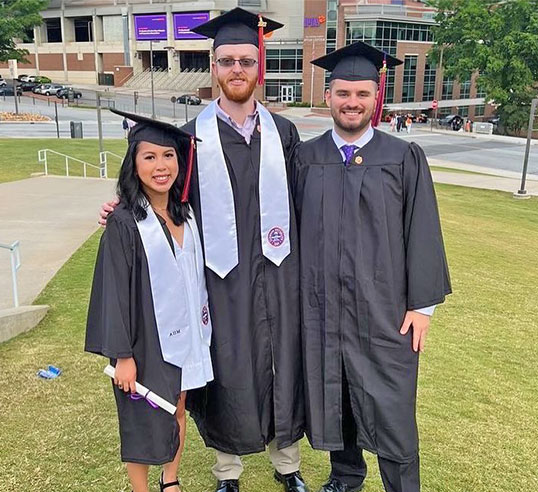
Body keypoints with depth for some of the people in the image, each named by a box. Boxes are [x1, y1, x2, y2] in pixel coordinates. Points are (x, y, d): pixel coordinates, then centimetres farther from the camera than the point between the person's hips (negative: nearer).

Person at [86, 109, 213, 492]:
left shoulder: (186, 213, 2)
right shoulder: (125, 223, -15)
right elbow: (115, 292, -14)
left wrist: (202, 325, 11)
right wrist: (122, 355, -14)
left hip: (185, 334, 6)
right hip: (146, 341, -5)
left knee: (178, 412, 19)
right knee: (144, 423, 9)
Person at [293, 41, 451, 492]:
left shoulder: (404, 159, -3)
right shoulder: (306, 158, 3)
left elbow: (422, 233, -3)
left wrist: (422, 304, -6)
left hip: (384, 309, -2)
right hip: (321, 306, 3)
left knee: (389, 408, 4)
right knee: (331, 397, 16)